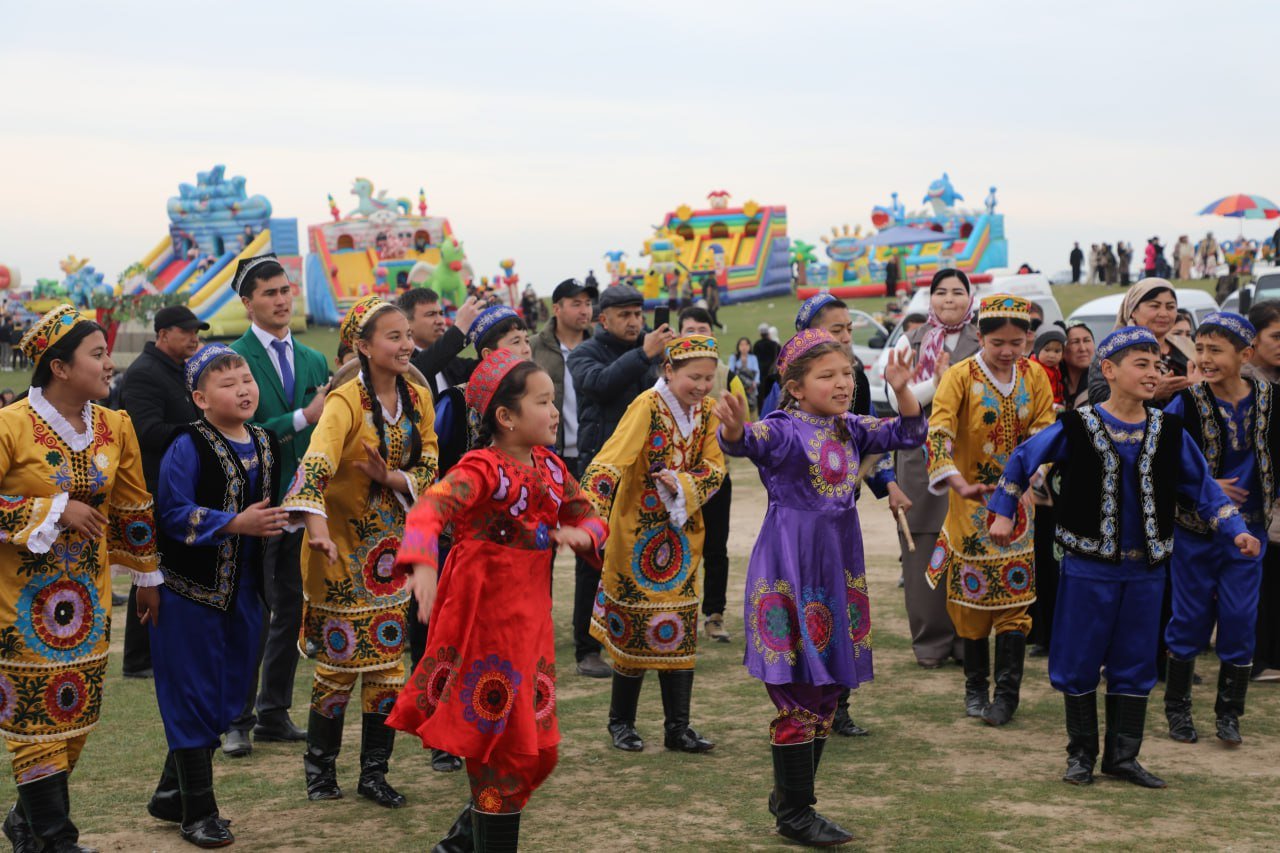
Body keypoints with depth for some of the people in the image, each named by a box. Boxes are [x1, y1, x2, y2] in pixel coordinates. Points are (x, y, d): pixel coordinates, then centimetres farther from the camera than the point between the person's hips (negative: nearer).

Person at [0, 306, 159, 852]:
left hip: (87, 593, 5)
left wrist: (146, 577, 18)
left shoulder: (115, 427, 3)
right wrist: (55, 511, -18)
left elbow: (132, 506, 13)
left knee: (74, 714, 10)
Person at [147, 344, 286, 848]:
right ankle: (198, 813, 11)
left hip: (242, 592, 7)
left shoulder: (265, 444, 8)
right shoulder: (188, 447, -13)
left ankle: (171, 795, 29)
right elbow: (173, 514, -19)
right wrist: (235, 524, -24)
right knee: (194, 698, 0)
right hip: (192, 592, -7)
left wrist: (274, 521, 3)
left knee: (225, 700, 14)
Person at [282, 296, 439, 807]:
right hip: (343, 546, -5)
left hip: (391, 547, 5)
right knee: (341, 659, 2)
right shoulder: (346, 401, -17)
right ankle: (320, 764, 22)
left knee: (388, 660, 6)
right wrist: (316, 526, -46)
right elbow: (316, 463, -31)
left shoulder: (419, 399, 2)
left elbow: (428, 468, 3)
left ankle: (374, 773, 18)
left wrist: (391, 478, -18)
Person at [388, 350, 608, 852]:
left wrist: (582, 533, -10)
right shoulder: (482, 470, -18)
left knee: (533, 747, 15)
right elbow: (431, 509, -34)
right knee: (499, 743, 2)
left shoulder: (550, 468, 5)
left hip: (530, 623, 8)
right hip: (483, 622, -8)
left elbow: (590, 517, 15)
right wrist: (422, 564, -53)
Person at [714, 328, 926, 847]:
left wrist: (902, 390, -5)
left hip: (839, 570, 8)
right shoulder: (784, 431, -12)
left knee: (827, 694, 14)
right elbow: (749, 441, -31)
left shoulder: (851, 430, 9)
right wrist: (734, 429, -55)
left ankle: (789, 797, 28)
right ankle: (794, 814, 8)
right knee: (800, 696, -4)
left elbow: (908, 434, 14)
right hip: (790, 573, -8)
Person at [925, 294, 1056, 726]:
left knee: (1015, 595, -1)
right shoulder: (960, 376, -11)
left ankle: (1007, 693, 4)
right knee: (973, 595, 6)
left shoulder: (1034, 376, 1)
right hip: (971, 502, -2)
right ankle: (975, 687, 21)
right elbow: (938, 431, -23)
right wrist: (959, 483, -37)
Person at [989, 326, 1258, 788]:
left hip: (1145, 569, 3)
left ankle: (1123, 757, 20)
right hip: (1089, 565, -3)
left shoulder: (1169, 432, 1)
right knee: (1080, 662, 5)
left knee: (1135, 664, 9)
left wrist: (1235, 529, -3)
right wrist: (1003, 514, 3)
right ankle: (1081, 753, 19)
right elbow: (1022, 459, 3)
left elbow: (1203, 487, 8)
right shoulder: (1077, 428, -8)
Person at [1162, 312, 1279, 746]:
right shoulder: (1185, 403, -10)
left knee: (1240, 619, 2)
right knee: (1190, 617, 6)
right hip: (1194, 529, -1)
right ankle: (1177, 707, 21)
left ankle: (1229, 713, 15)